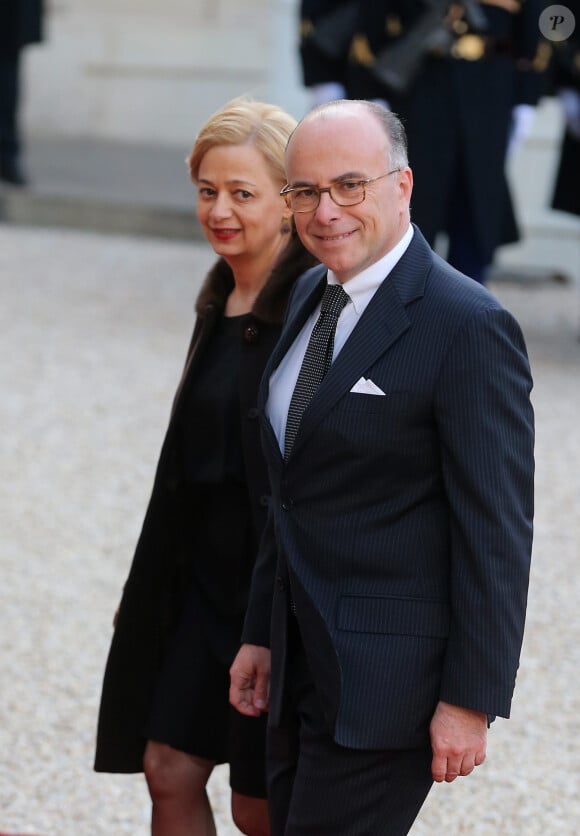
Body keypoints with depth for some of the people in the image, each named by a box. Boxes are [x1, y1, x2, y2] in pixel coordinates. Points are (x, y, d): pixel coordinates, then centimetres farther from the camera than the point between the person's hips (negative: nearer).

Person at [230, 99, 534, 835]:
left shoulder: (468, 326, -16)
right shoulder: (311, 297, 10)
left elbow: (496, 530, -16)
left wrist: (472, 699, -17)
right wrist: (260, 633, 18)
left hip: (387, 677, -8)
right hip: (302, 663, 8)